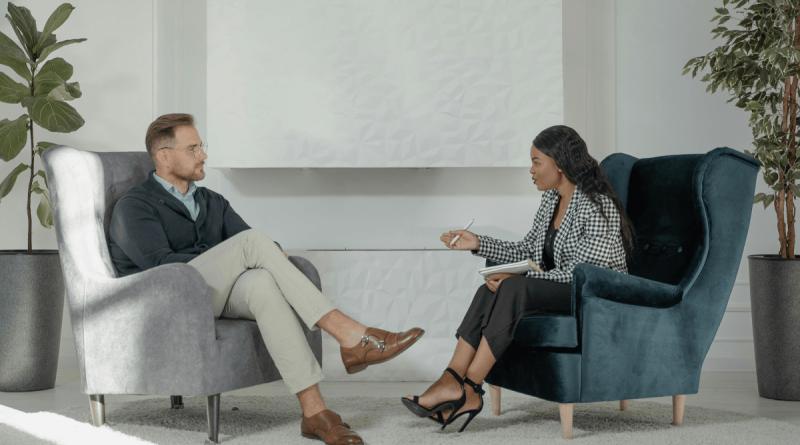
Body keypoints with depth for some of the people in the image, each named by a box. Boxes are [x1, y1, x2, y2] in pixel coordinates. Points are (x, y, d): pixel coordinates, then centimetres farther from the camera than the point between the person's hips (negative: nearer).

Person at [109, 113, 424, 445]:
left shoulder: (212, 203, 23)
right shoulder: (134, 207, 3)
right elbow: (160, 263, -13)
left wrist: (272, 255, -13)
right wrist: (238, 258, -15)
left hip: (216, 297, 5)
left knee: (262, 283, -34)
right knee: (252, 242, -27)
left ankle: (314, 411, -44)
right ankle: (351, 337, -35)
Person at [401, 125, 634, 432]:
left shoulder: (597, 206, -17)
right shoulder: (551, 199, 10)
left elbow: (578, 273, -22)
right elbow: (527, 251, 16)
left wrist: (515, 279, -23)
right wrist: (477, 243, 6)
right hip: (558, 293, 8)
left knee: (513, 289, -30)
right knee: (489, 291, -18)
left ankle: (468, 389, -27)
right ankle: (452, 381, -27)